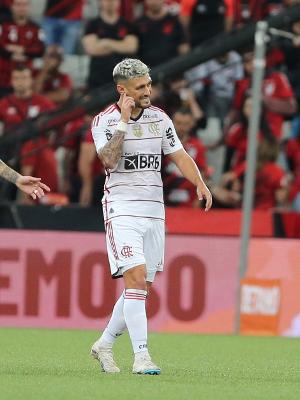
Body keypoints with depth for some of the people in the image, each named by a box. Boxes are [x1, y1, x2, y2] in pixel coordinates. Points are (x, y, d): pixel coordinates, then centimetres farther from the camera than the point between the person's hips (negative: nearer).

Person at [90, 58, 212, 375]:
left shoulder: (159, 118, 9)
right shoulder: (104, 121, -6)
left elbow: (179, 155, 9)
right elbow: (109, 161, -20)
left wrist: (200, 183, -8)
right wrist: (124, 120, -20)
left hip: (154, 210, 6)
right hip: (122, 209, -5)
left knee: (143, 287, 6)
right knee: (136, 278, -19)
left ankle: (105, 344, 23)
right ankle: (141, 356, -21)